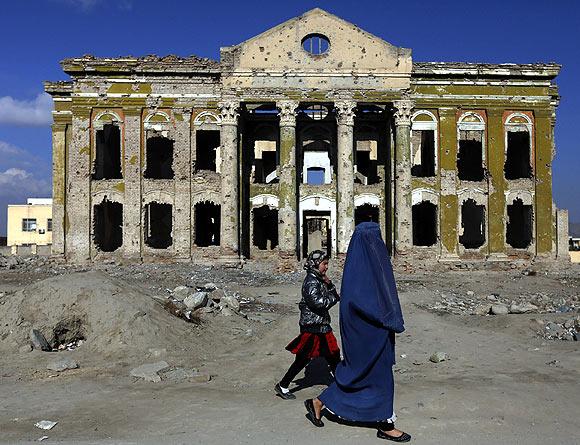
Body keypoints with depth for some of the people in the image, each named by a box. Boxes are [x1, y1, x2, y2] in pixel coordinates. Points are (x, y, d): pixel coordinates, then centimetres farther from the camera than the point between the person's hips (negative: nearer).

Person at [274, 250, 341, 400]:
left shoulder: (319, 280, 12)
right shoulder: (311, 282, -17)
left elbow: (334, 296, 14)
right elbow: (319, 303, -26)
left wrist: (329, 284, -3)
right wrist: (336, 297, -13)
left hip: (322, 326, 9)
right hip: (311, 327, -9)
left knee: (333, 355, 13)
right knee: (303, 359, 0)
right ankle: (282, 386, 11)